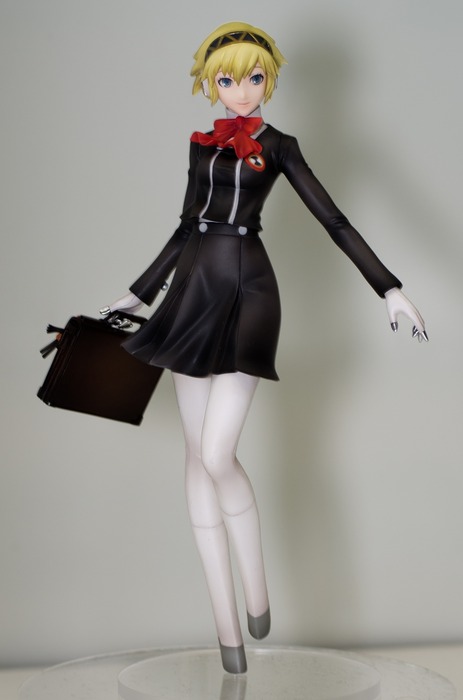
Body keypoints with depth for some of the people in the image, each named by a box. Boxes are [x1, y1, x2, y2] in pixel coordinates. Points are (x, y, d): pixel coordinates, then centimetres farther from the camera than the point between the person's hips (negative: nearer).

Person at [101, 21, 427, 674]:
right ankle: (227, 619, 12)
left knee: (217, 455, -16)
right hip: (194, 288, 5)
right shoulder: (202, 144, 15)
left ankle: (255, 580, 11)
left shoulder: (278, 146, 4)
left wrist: (390, 289, -8)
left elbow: (334, 221, -1)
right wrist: (140, 292, 27)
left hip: (247, 291, -5)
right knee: (198, 454, 3)